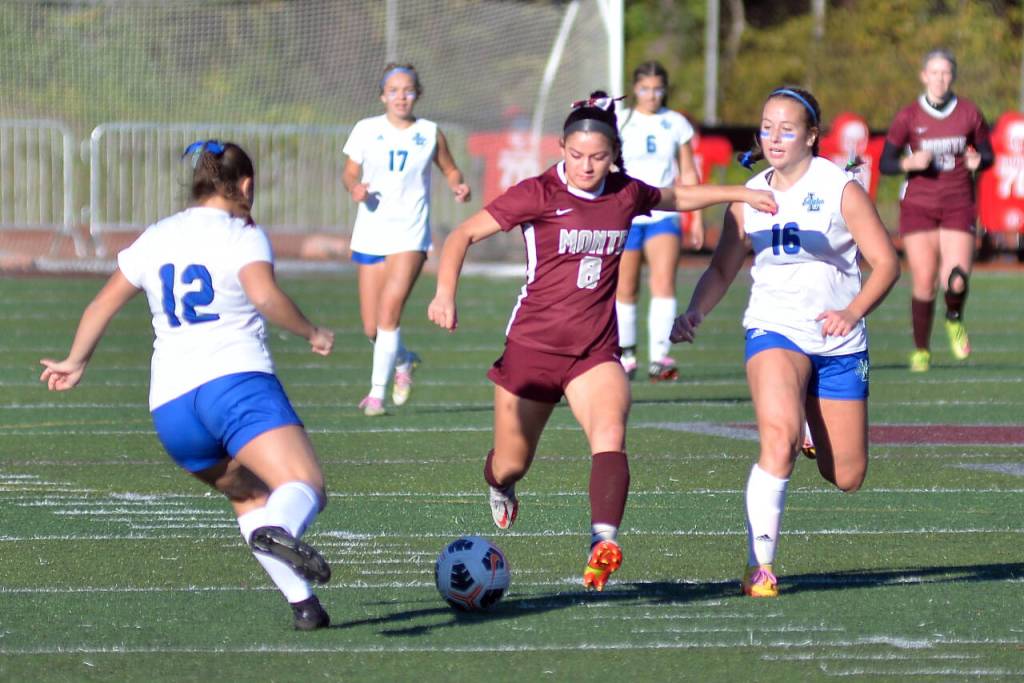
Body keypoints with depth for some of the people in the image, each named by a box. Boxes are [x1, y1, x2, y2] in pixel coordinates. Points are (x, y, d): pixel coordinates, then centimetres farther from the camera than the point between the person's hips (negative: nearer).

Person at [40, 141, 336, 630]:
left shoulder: (154, 239, 20)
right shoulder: (241, 235, 3)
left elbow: (103, 304, 29)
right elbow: (265, 295, -17)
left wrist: (76, 362, 43)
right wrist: (312, 334, -2)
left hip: (169, 404, 6)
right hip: (235, 381, -6)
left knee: (248, 498, 21)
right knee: (305, 487, -18)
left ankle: (302, 603, 6)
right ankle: (278, 531, -52)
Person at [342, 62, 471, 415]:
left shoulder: (430, 133, 2)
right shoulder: (366, 130, 4)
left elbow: (450, 170, 14)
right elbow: (349, 172, 9)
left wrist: (458, 186, -7)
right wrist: (354, 187, -13)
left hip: (410, 235, -2)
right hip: (371, 233, 2)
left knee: (389, 311, -19)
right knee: (372, 328, 4)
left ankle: (377, 392, -13)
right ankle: (403, 361, 36)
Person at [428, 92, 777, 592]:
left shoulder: (626, 195, 3)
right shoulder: (538, 194, -9)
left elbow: (678, 198, 26)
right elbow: (463, 235, -8)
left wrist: (740, 193, 15)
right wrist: (445, 294, -23)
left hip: (596, 349, 2)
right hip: (533, 345, -2)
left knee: (610, 434, -26)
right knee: (512, 462, 9)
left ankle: (603, 542, -42)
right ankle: (500, 489, 47)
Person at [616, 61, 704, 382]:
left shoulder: (676, 124, 7)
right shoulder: (620, 123, 3)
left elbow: (688, 173, 11)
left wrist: (697, 217, 7)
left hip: (664, 215, 0)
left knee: (664, 281, -17)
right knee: (625, 290, 5)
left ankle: (659, 357, -22)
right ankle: (626, 355, 20)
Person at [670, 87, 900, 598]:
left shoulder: (840, 189, -5)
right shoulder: (748, 197, 5)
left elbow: (886, 263, -7)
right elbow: (723, 267, 12)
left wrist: (852, 312, -24)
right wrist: (694, 313, -8)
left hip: (839, 344, 0)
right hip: (774, 330, 0)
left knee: (846, 479, 6)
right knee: (780, 437, -29)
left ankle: (815, 431, 43)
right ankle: (760, 566, -24)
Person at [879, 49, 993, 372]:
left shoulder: (969, 113, 2)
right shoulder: (908, 117, -1)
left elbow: (988, 155, 12)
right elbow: (885, 163, 3)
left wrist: (978, 161, -11)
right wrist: (910, 163, -16)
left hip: (959, 205, 0)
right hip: (918, 206, 0)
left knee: (956, 281, -16)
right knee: (923, 282, -6)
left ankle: (954, 320, 18)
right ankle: (921, 350, 12)